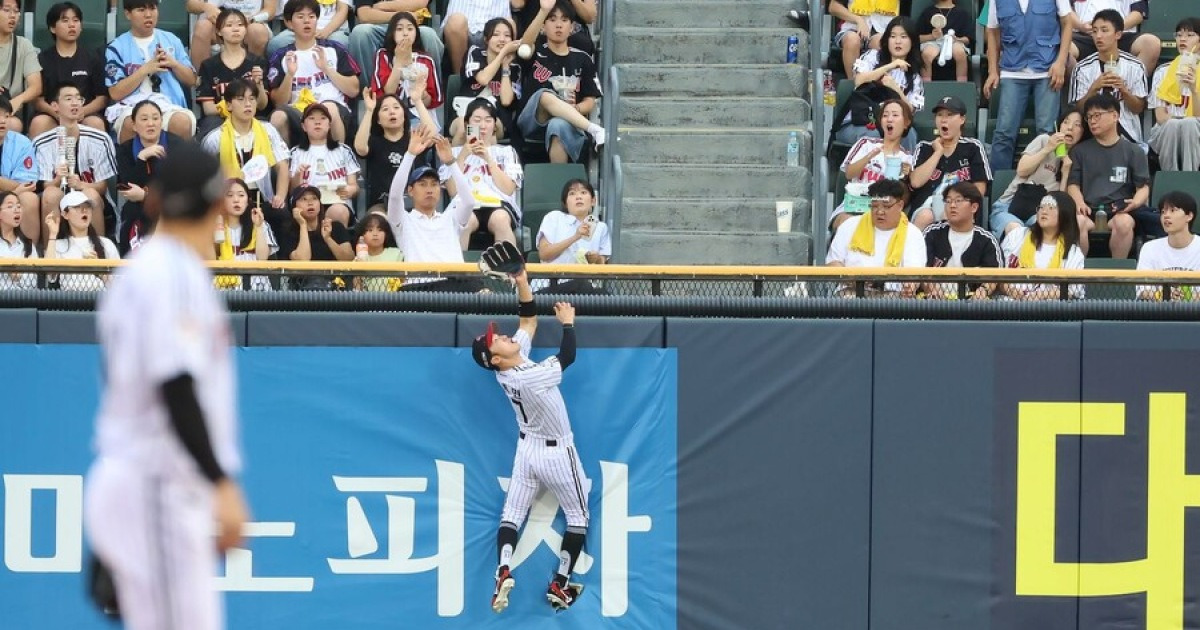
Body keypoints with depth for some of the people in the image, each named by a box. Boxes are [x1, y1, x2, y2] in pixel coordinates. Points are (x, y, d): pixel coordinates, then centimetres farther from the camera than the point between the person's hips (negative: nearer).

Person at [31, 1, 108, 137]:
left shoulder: (93, 58, 12)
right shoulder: (43, 59, 10)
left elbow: (102, 98, 8)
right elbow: (38, 99, 5)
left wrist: (81, 112, -13)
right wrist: (57, 113, -17)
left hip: (86, 114, 0)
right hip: (52, 115, 0)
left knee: (96, 123, -33)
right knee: (39, 123, -33)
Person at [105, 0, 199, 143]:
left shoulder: (171, 40, 18)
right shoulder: (117, 47, 8)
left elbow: (191, 81, 21)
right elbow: (115, 93, 1)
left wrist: (174, 64, 1)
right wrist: (146, 69, -6)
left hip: (168, 104, 2)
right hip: (131, 107, -2)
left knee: (183, 122, -35)